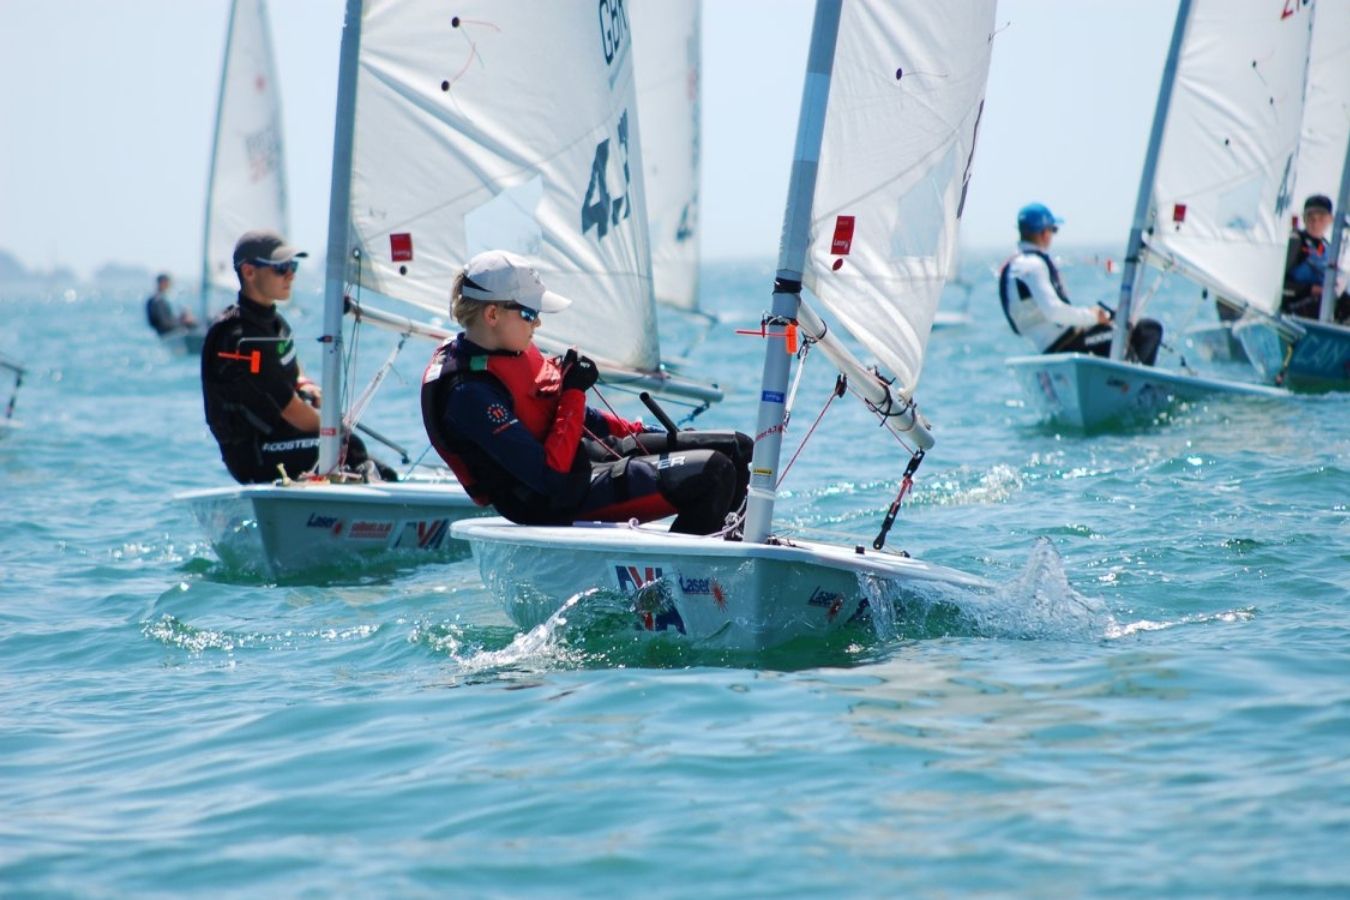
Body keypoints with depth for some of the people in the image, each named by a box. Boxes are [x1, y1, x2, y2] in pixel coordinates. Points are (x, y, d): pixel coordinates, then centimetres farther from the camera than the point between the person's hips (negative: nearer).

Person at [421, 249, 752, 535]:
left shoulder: (512, 351, 6)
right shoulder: (470, 393, -25)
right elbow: (550, 474, -27)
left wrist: (639, 433, 16)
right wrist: (574, 393, -20)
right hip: (561, 503, -10)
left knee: (735, 447, 7)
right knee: (712, 473, -21)